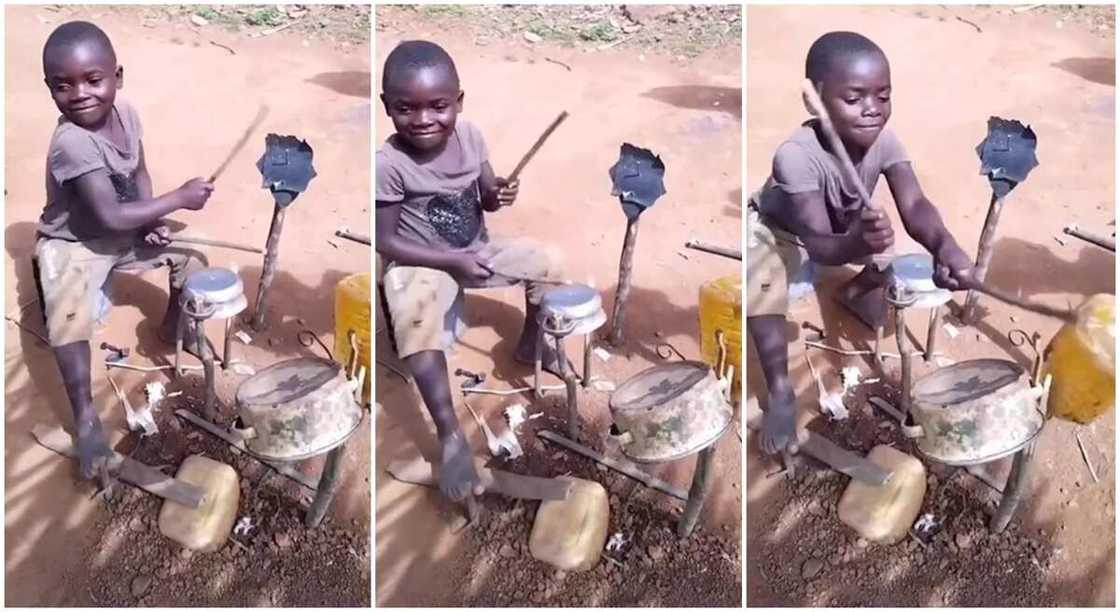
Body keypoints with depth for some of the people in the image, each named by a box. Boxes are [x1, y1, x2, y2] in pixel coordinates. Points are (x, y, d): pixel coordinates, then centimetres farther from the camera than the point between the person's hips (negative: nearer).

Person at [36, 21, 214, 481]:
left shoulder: (125, 113, -10)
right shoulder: (72, 142, -34)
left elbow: (138, 174, 7)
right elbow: (110, 217, -34)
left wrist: (151, 220, -11)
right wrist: (180, 199, -28)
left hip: (124, 234, 7)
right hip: (73, 245, -7)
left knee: (192, 257, 5)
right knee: (69, 320, -28)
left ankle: (172, 328, 31)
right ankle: (85, 418, -16)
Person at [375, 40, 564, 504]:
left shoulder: (469, 135, -8)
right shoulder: (388, 163, -24)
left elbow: (485, 198, 7)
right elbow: (384, 241, -19)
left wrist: (499, 195, -19)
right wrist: (452, 262, -25)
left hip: (477, 249, 6)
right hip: (421, 264, -6)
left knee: (547, 261, -4)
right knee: (417, 319, -35)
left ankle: (529, 345, 22)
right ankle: (450, 435, -32)